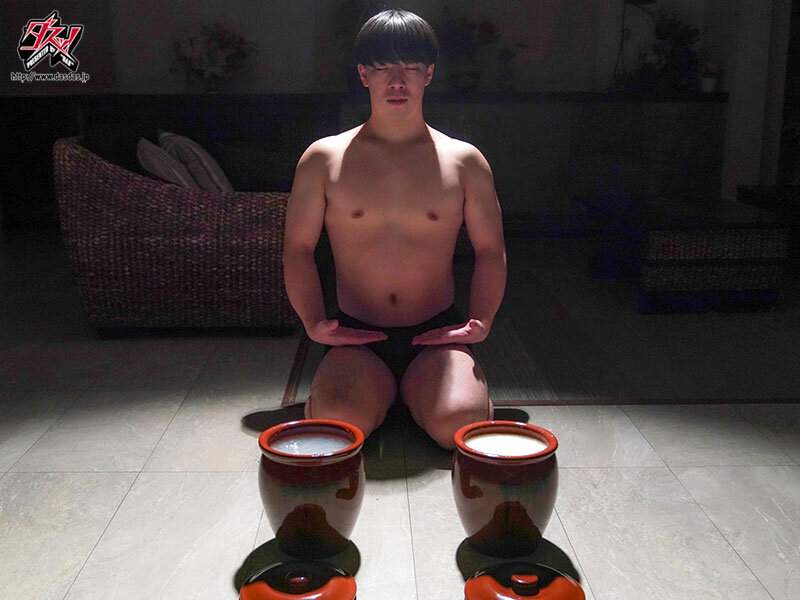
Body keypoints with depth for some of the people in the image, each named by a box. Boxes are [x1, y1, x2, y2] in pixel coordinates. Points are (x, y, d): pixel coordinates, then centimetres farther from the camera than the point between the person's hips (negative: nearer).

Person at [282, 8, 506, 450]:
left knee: (460, 423, -28)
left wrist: (481, 320, -6)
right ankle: (379, 390, 7)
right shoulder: (323, 159, 4)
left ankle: (414, 390, 9)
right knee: (339, 422, -30)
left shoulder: (465, 161, 6)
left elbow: (490, 250, 10)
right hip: (356, 338, 0)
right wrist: (314, 322, -8)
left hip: (437, 335, 1)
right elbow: (298, 248, 7)